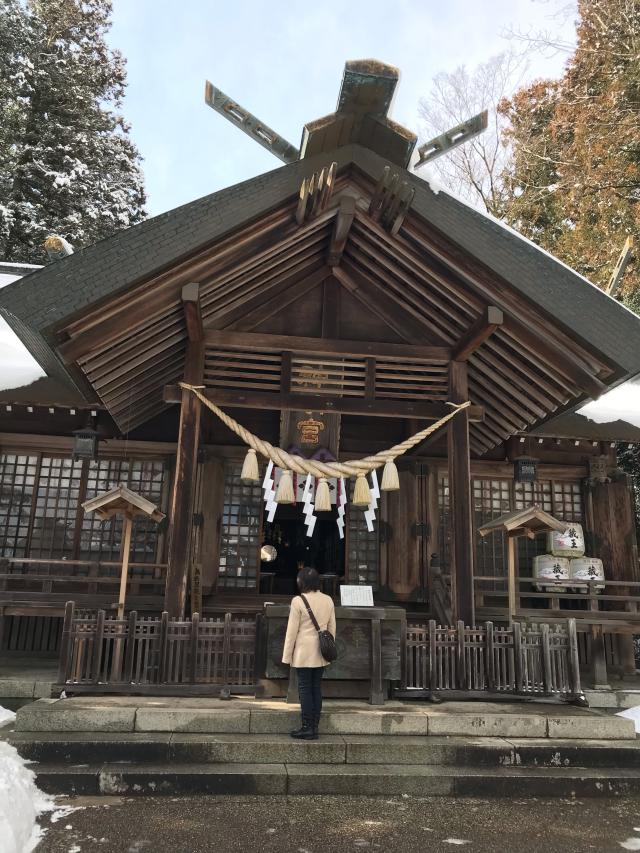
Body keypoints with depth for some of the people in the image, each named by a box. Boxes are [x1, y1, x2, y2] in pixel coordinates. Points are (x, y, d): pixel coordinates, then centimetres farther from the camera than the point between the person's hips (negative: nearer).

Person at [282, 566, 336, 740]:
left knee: (305, 688, 2)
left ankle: (307, 727, 4)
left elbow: (292, 630, -10)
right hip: (321, 653, 5)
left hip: (304, 653, -5)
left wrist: (287, 655, -2)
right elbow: (332, 628, 9)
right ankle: (314, 727, 16)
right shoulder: (328, 600, 3)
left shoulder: (298, 601, -13)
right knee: (316, 688, 11)